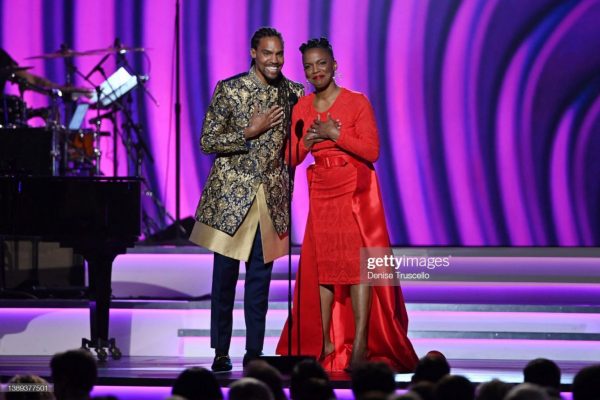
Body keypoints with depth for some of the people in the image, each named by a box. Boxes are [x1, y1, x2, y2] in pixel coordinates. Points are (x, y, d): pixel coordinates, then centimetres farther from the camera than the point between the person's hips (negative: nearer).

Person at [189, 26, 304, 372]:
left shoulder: (294, 93, 4)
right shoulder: (229, 89, -6)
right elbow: (208, 142, -8)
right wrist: (251, 132, -16)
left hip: (271, 198, 3)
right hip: (231, 195, -3)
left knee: (260, 277, 6)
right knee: (225, 275, 2)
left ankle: (254, 352, 11)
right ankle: (221, 352, 10)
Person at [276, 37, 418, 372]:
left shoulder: (357, 102, -7)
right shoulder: (302, 108, 7)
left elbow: (372, 151, -13)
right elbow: (293, 158, 8)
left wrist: (334, 134, -17)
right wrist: (306, 141, -11)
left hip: (355, 193, -5)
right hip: (321, 194, 5)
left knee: (357, 263, -8)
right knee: (323, 266, 4)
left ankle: (360, 345, -10)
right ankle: (324, 344, 9)